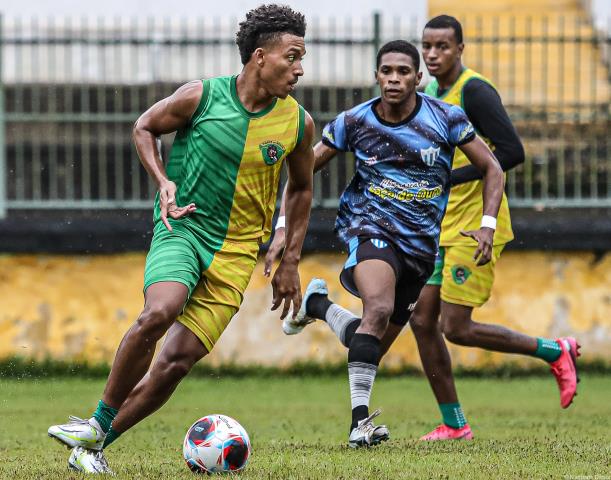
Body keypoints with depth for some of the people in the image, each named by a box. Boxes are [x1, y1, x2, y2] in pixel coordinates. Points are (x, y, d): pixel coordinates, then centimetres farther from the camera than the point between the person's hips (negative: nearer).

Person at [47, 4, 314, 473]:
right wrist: (164, 182, -7)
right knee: (158, 313, -31)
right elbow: (145, 127, 9)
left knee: (178, 360, -7)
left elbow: (301, 189, 16)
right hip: (183, 227, -3)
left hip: (236, 253, 3)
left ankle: (94, 448, 8)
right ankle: (98, 426, -15)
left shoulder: (298, 123, -1)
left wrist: (290, 263, 13)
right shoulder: (201, 96, -9)